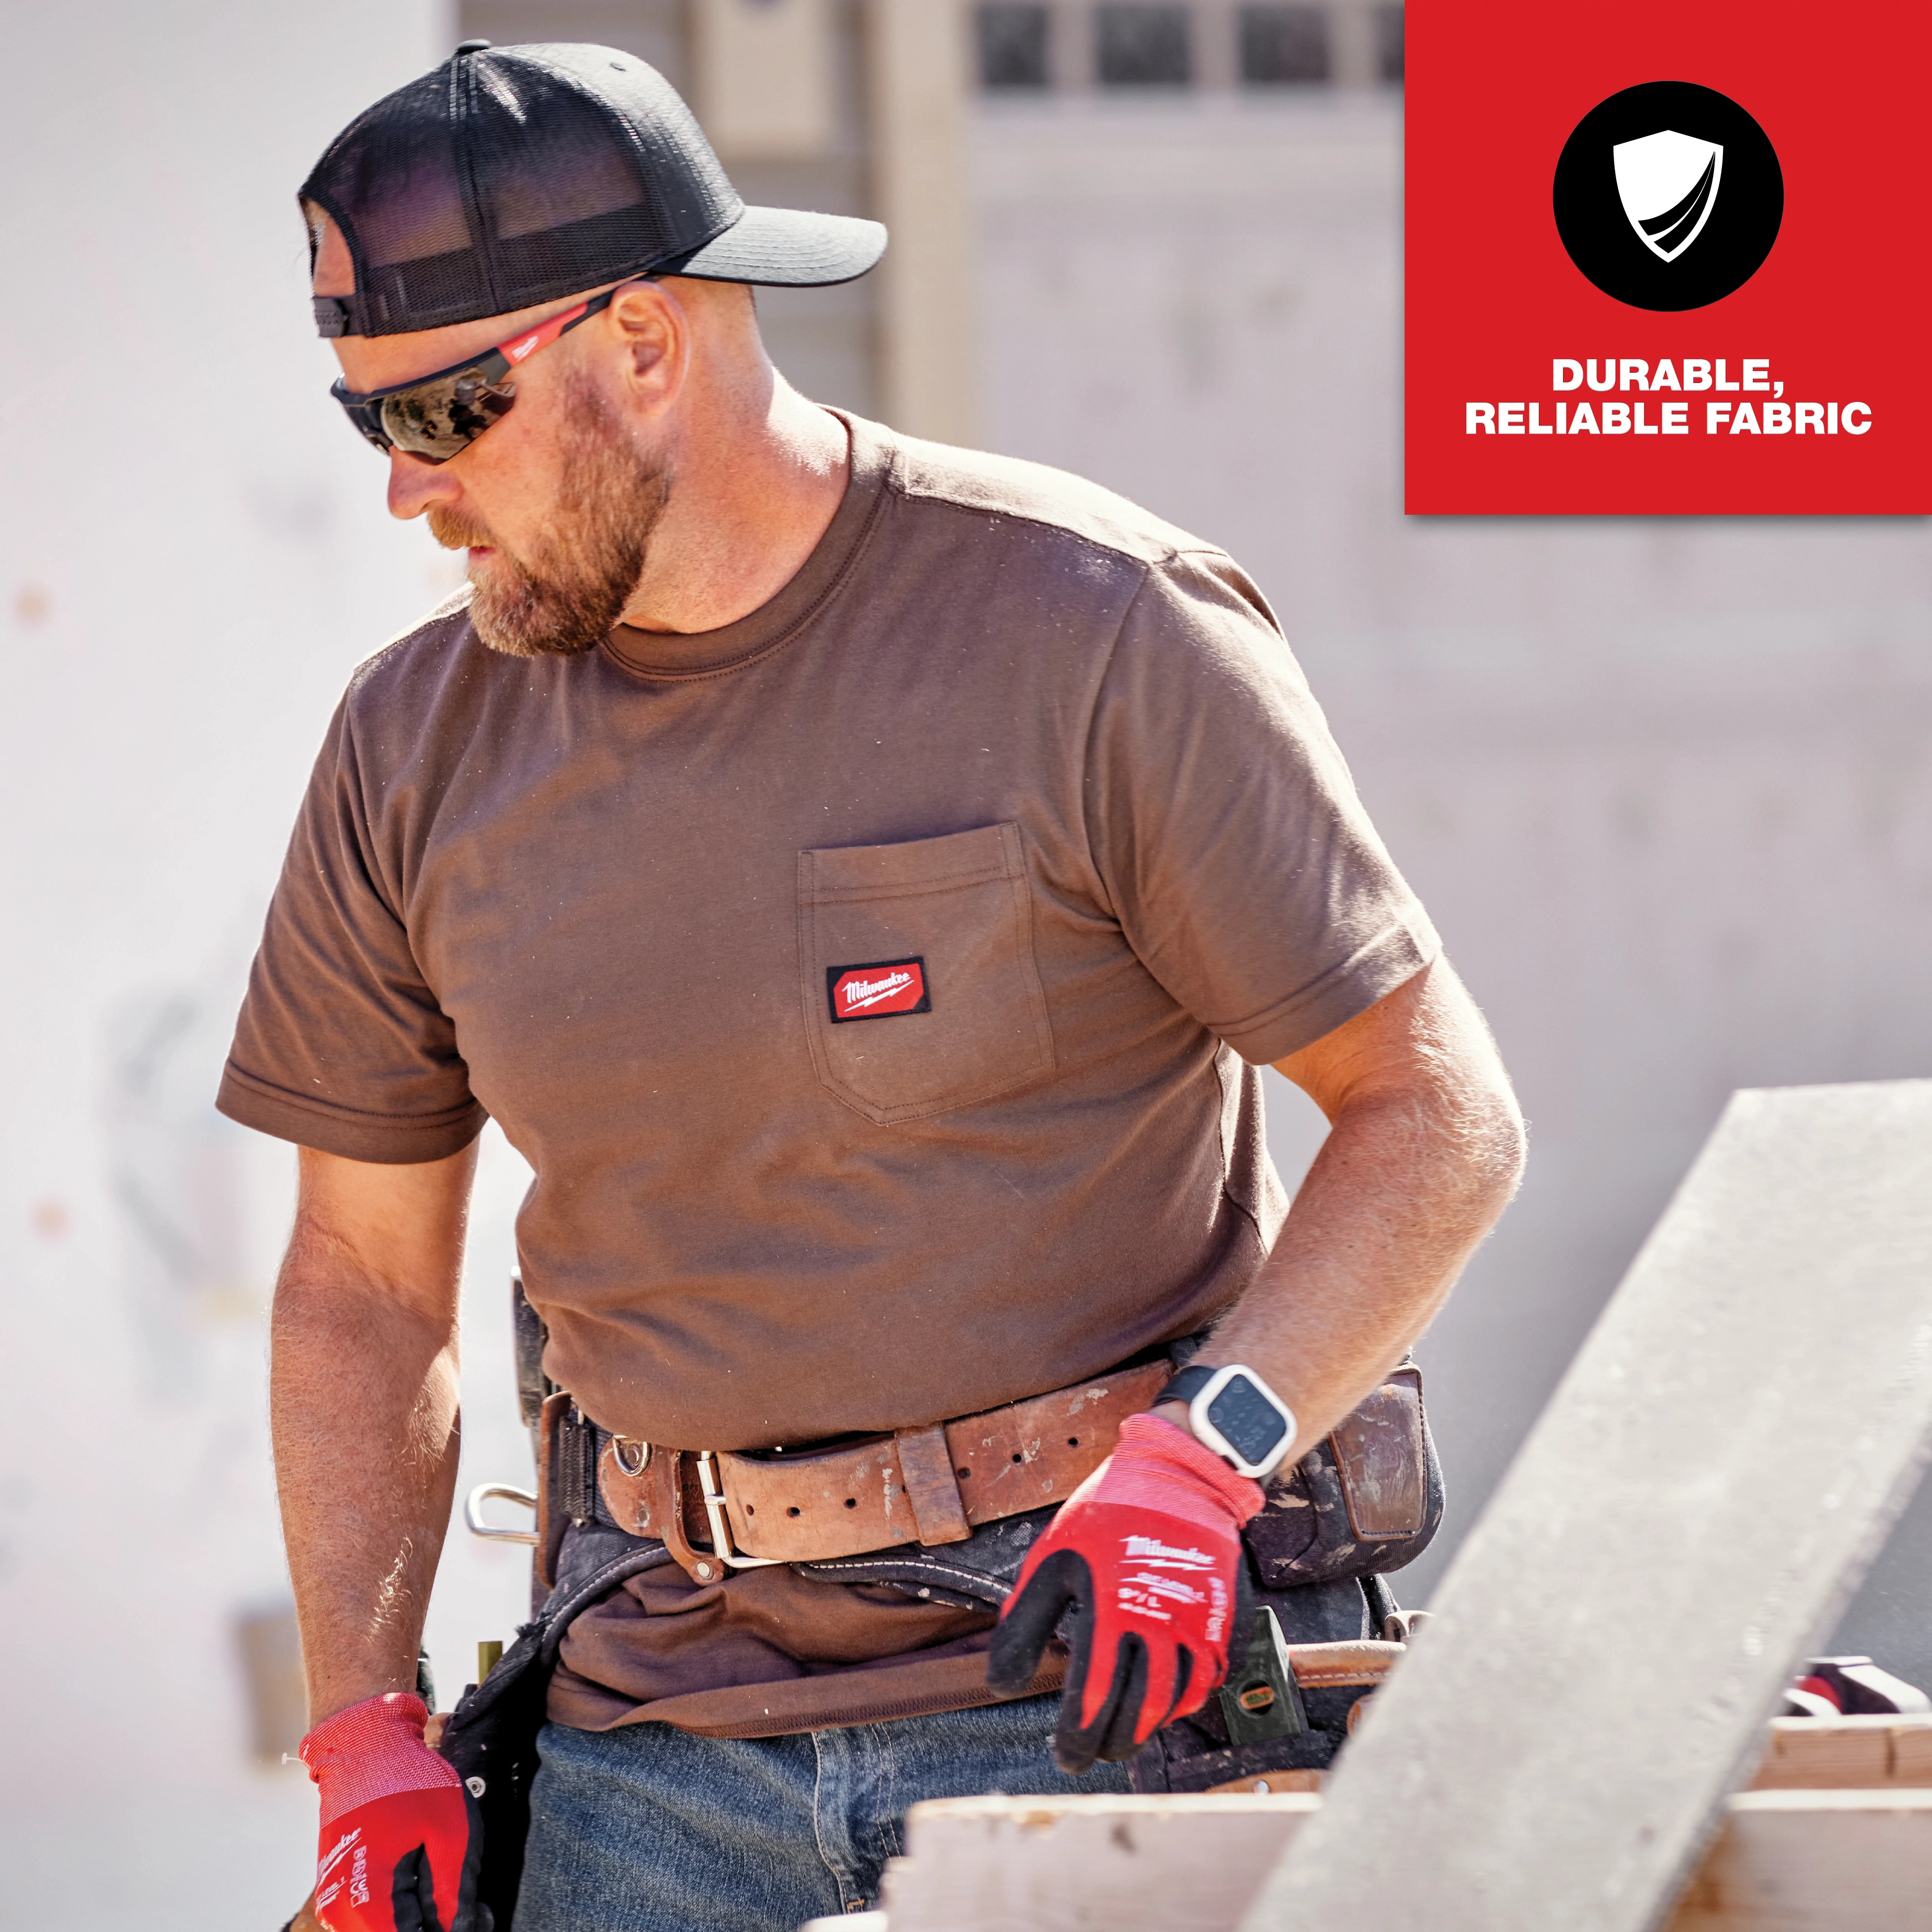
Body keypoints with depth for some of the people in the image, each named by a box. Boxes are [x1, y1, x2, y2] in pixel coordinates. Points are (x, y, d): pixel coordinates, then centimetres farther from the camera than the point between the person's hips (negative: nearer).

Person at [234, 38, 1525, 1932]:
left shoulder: (1098, 630, -9)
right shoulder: (416, 746, 5)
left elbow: (1437, 1117, -6)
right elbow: (364, 1281, 13)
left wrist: (1201, 1455, -20)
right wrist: (365, 1741, 5)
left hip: (1094, 1696, -4)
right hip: (656, 1728, 4)